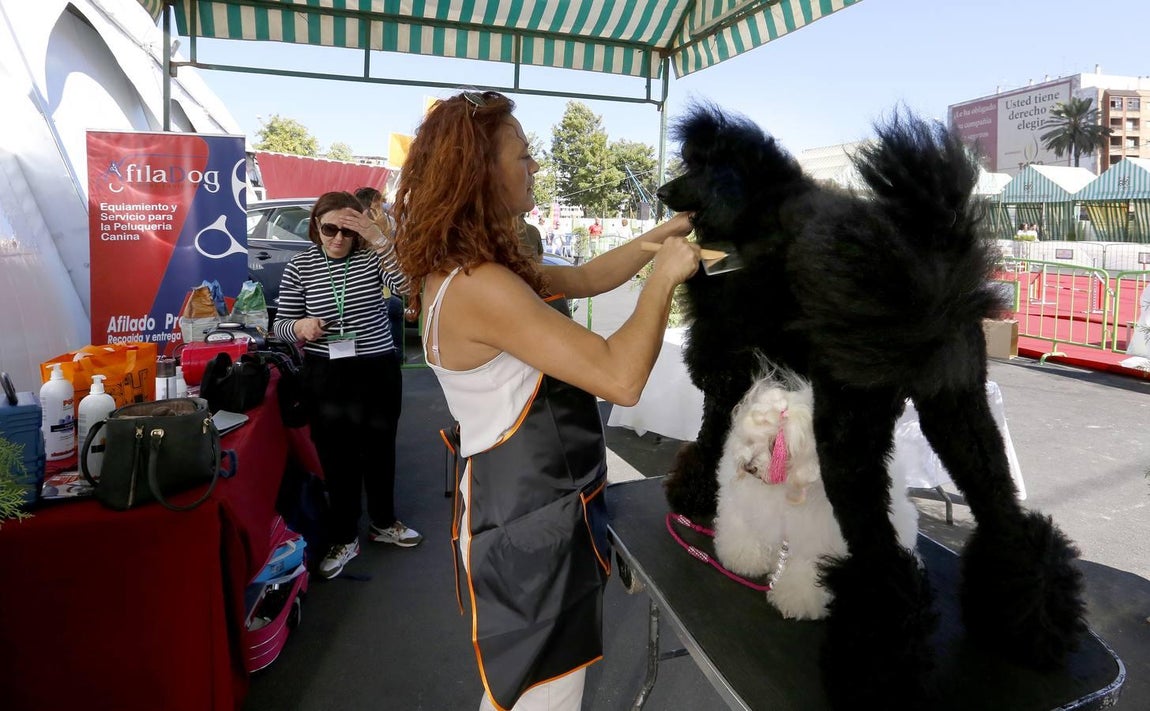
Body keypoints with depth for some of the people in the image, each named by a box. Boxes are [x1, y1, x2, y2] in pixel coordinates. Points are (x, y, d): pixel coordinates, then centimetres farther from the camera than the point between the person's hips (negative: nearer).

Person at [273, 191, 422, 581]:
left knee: (380, 449, 15)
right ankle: (343, 538, 26)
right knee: (337, 456, 9)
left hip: (379, 370, 0)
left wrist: (380, 239, -32)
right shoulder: (299, 266, -4)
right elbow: (281, 324, 2)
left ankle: (383, 522, 37)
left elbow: (409, 282, -25)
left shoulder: (373, 255, -6)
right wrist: (300, 327, -21)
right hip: (325, 376, 0)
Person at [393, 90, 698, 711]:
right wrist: (664, 276, -16)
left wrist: (661, 236, 8)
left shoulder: (471, 269, 6)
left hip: (523, 499, 10)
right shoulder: (480, 287, -26)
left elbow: (582, 278, 16)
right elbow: (621, 378, -29)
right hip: (532, 520, -10)